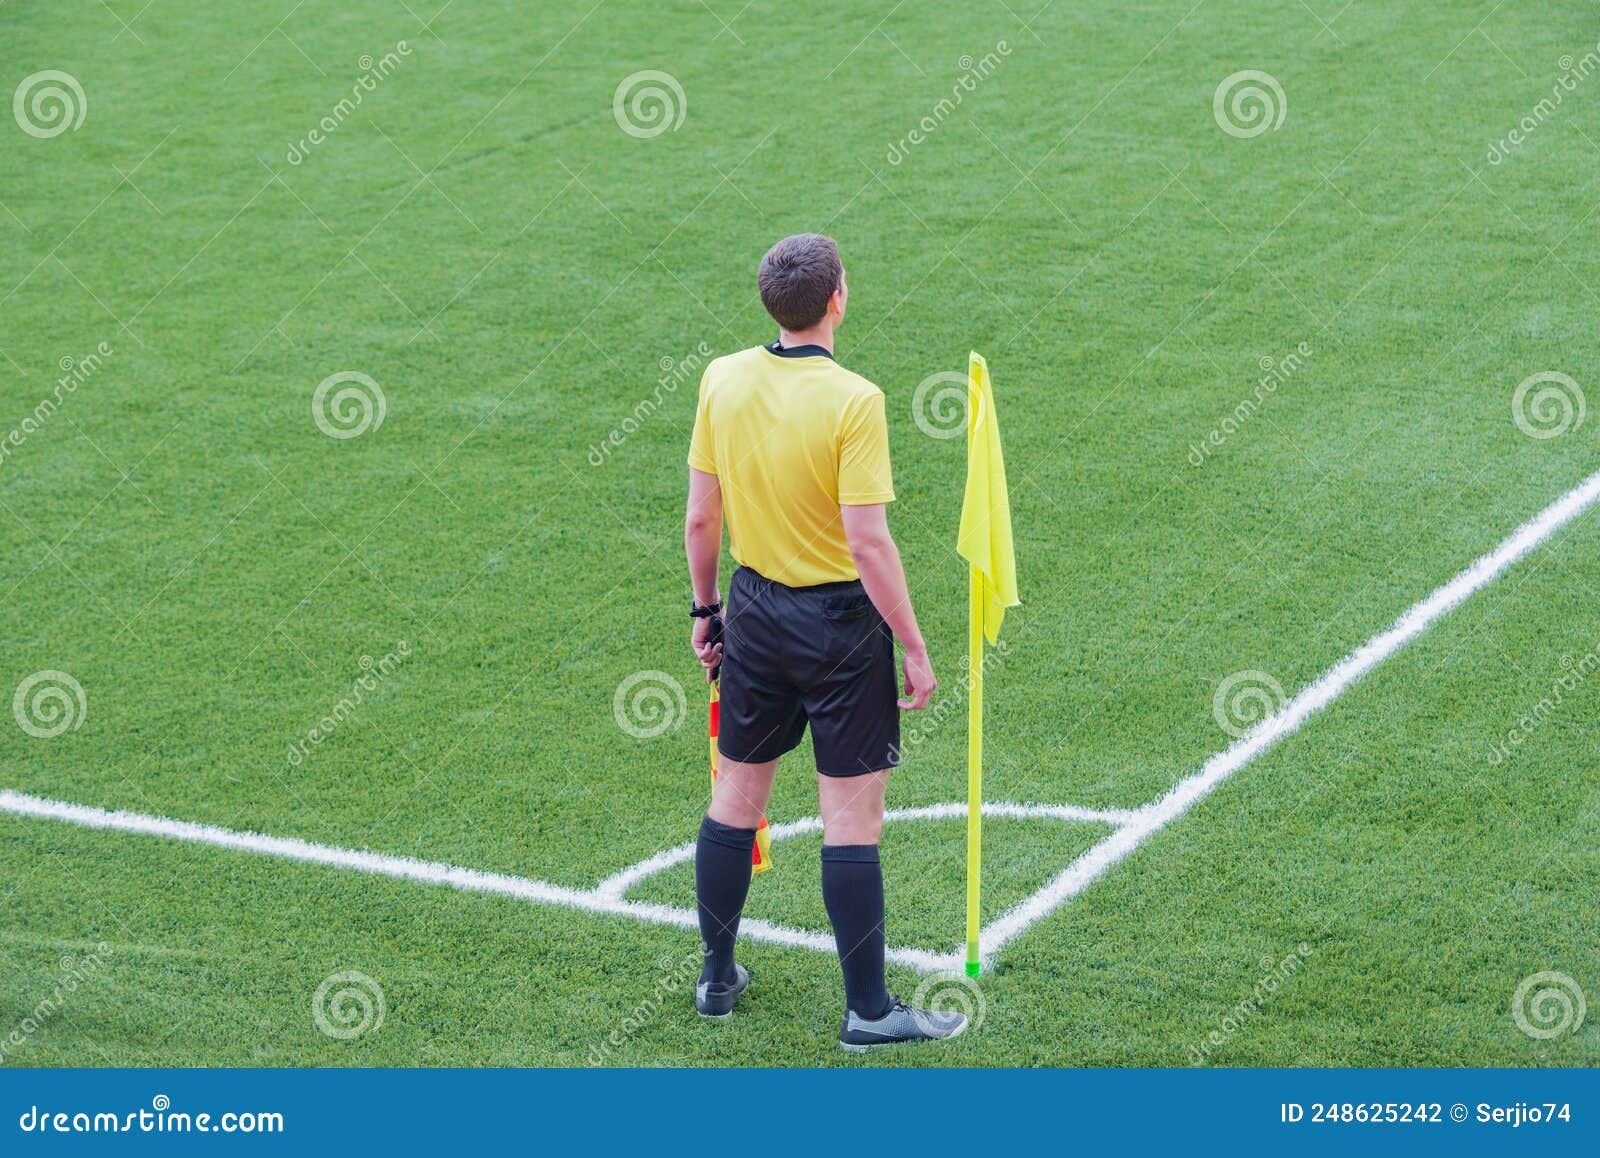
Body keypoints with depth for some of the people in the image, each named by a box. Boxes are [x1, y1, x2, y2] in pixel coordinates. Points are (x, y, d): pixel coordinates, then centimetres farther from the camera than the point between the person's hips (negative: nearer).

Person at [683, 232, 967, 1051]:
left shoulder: (722, 379, -3)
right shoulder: (853, 401, -19)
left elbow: (700, 514, 4)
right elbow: (868, 541, -20)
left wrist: (706, 607, 16)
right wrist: (914, 648, -12)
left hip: (754, 609, 6)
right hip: (838, 619, -5)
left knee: (737, 794, 17)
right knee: (852, 814, 1)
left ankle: (717, 977, 29)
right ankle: (867, 1011, 7)